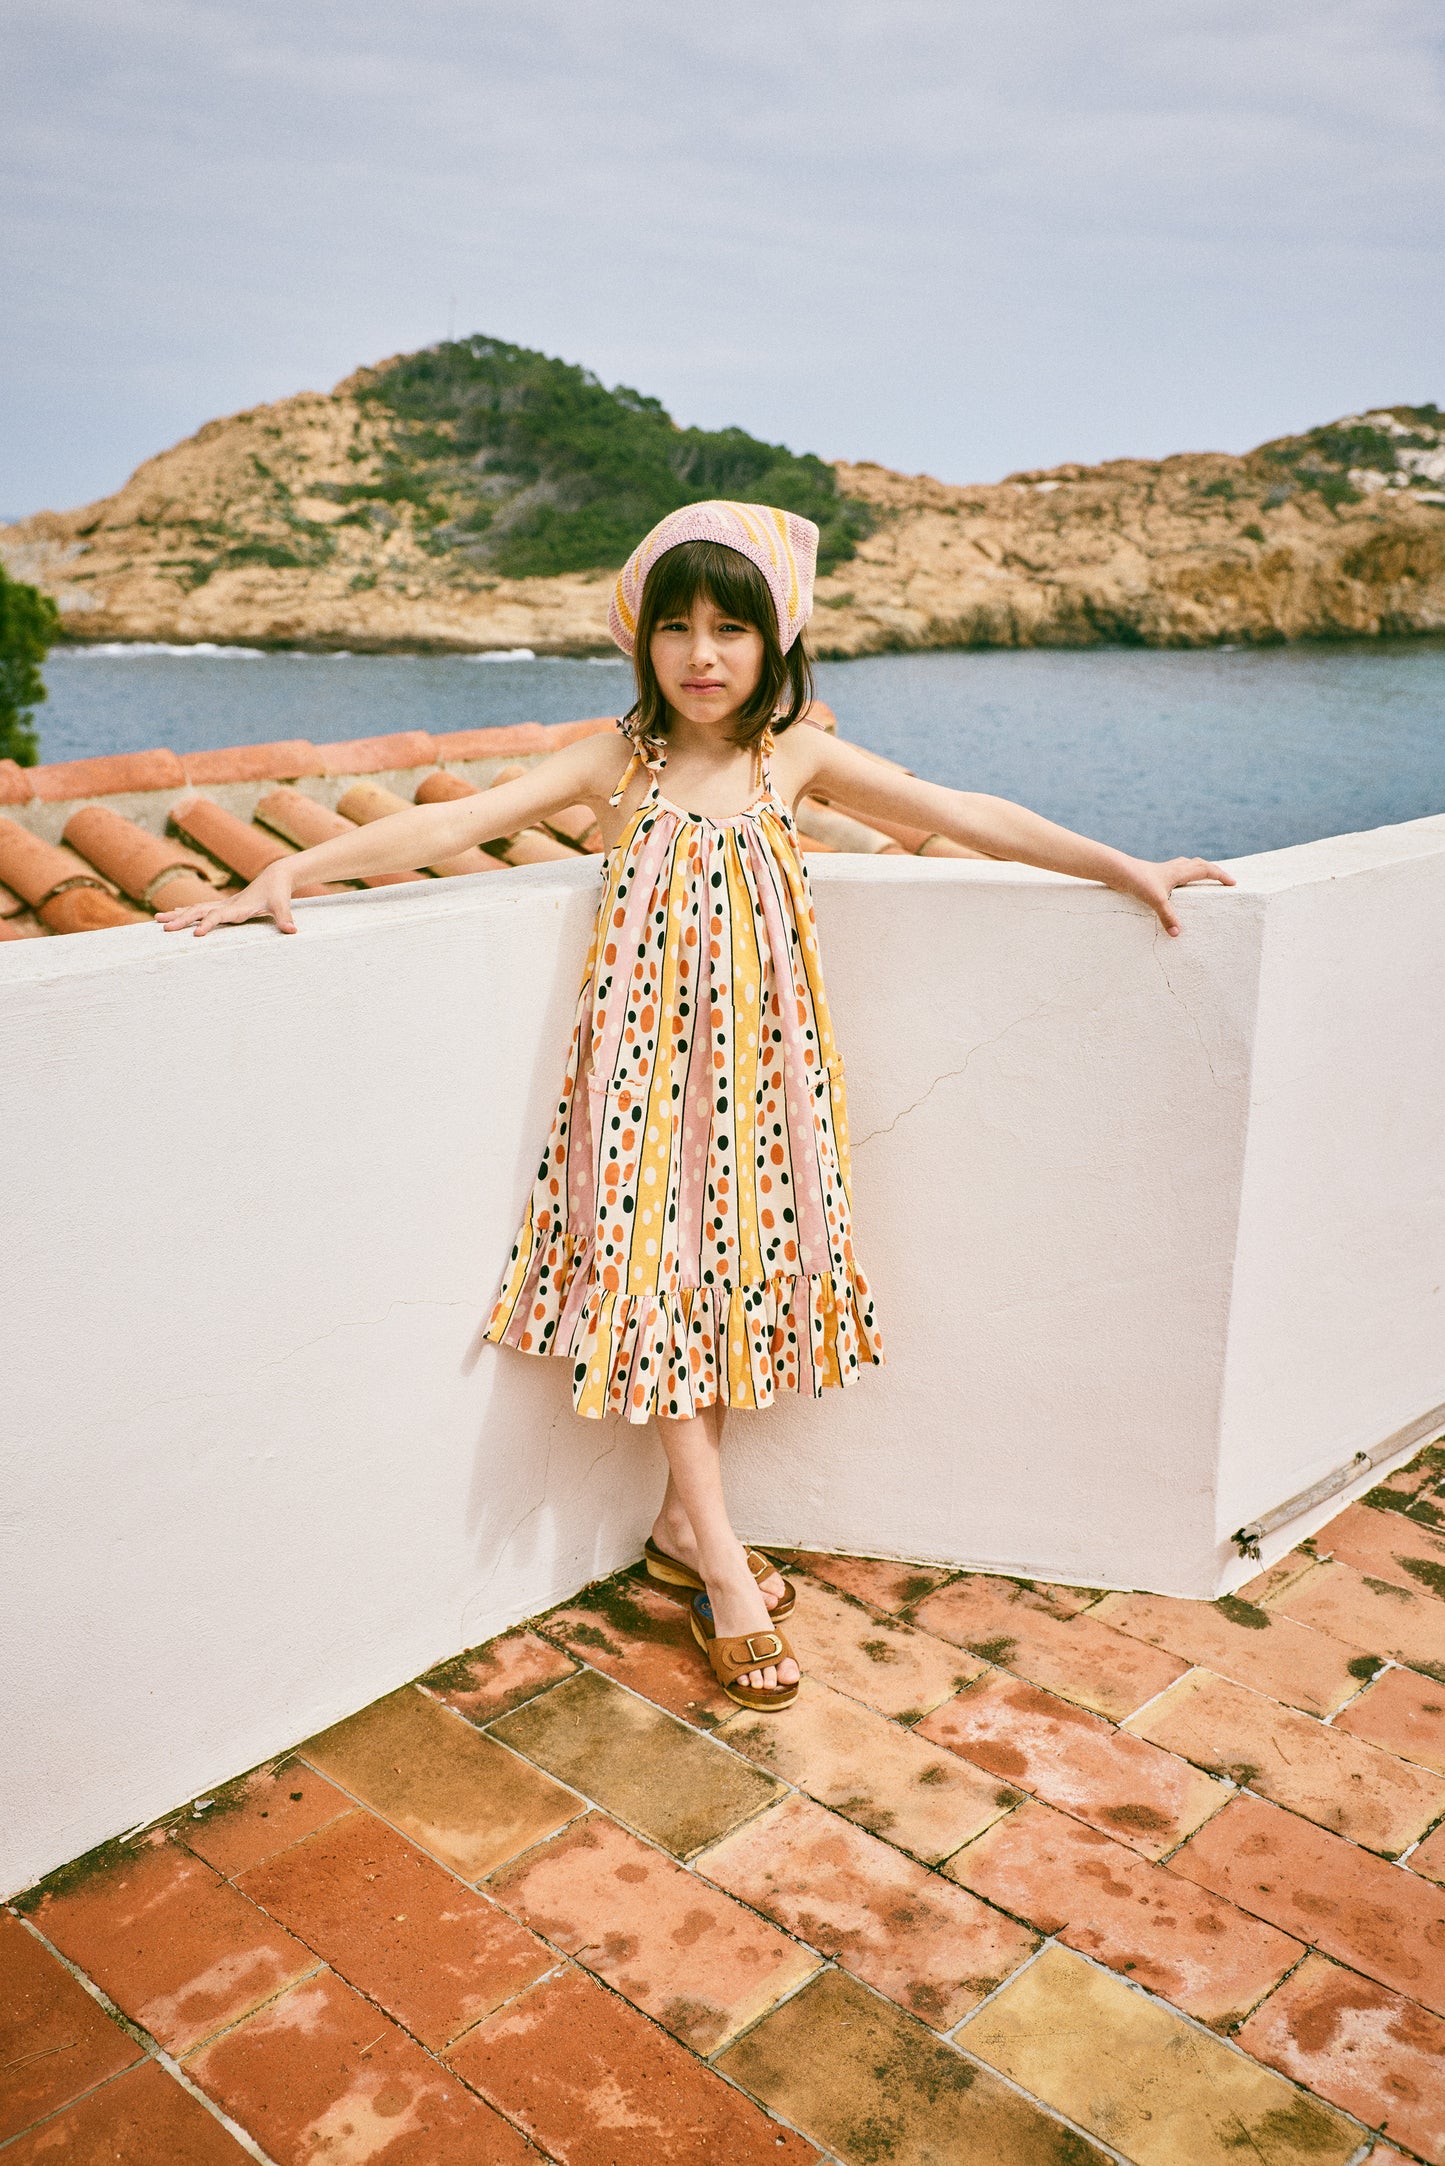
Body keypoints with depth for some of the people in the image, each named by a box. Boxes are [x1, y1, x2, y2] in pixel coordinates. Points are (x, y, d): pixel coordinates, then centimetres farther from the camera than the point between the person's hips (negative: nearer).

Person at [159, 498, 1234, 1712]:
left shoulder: (795, 757, 2)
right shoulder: (615, 764, -2)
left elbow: (967, 815, 2)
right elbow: (453, 825, -10)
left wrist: (1126, 868, 3)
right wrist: (283, 873, -19)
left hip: (754, 1061, 2)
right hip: (650, 1060, -2)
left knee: (734, 1271, 6)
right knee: (660, 1272, -3)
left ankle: (684, 1523, 24)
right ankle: (722, 1563, 7)